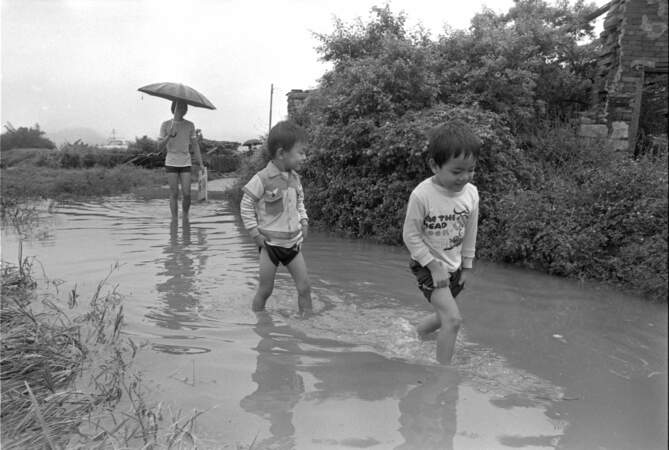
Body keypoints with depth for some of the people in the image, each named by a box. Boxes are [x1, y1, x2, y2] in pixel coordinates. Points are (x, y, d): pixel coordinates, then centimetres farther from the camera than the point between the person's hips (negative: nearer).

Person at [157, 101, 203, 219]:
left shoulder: (190, 125, 4)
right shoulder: (165, 125, -1)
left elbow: (195, 145, 8)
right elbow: (160, 147, -3)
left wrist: (200, 163, 1)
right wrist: (169, 136, -19)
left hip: (185, 163, 1)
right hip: (171, 163, -1)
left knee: (187, 194, -6)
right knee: (174, 193, -3)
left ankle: (185, 216, 19)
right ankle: (174, 219, 8)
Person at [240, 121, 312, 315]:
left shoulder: (295, 178, 3)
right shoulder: (262, 179, -16)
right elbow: (246, 205, -8)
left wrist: (303, 221, 6)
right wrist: (254, 232, -10)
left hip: (293, 242, 5)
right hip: (270, 243, -5)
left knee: (305, 288, 2)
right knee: (265, 290, 5)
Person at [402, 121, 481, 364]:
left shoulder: (471, 193, -10)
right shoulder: (422, 195, -26)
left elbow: (470, 233, 2)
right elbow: (411, 236, -17)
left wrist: (466, 266, 7)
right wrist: (434, 266, -17)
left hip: (454, 266, 6)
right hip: (428, 266, -6)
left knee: (444, 316, 20)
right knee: (453, 319, -16)